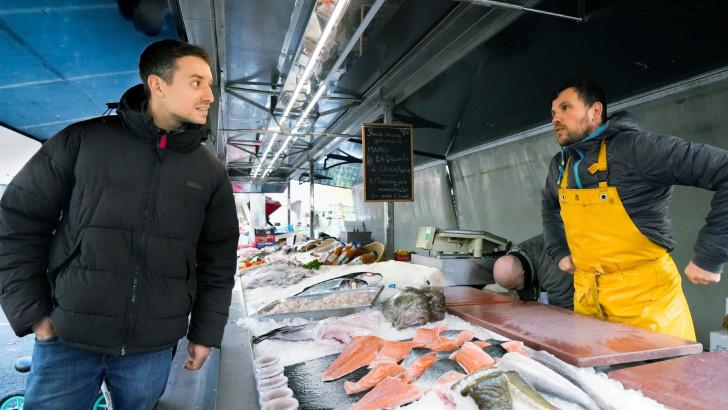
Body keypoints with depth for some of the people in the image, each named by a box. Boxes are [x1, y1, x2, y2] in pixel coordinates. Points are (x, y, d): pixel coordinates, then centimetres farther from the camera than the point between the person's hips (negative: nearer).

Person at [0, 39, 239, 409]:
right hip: (66, 342, -1)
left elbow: (217, 260, 5)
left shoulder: (210, 172, 1)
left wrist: (205, 332, 5)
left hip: (152, 349, 2)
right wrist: (31, 313, -3)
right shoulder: (82, 140, -4)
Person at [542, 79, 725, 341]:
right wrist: (559, 252, 15)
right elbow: (549, 206, 25)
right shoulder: (559, 165, 5)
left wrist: (709, 258, -19)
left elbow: (723, 171, -19)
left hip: (645, 297, -6)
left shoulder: (637, 147, -16)